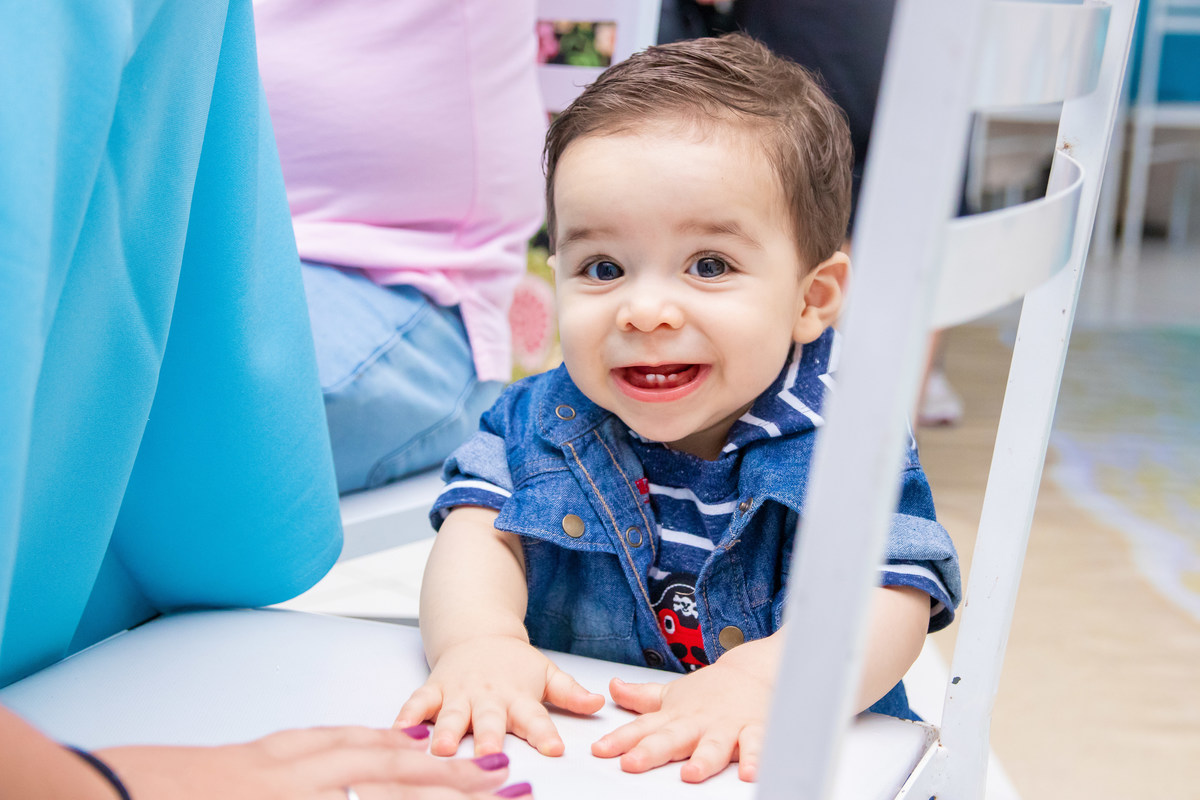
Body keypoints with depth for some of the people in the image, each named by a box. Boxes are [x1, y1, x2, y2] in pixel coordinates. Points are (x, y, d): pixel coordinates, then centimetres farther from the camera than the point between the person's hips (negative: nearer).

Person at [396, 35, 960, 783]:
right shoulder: (541, 421, 1)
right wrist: (478, 638, -29)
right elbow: (479, 533, -8)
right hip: (568, 748, 2)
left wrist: (759, 679, -37)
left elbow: (889, 605, -19)